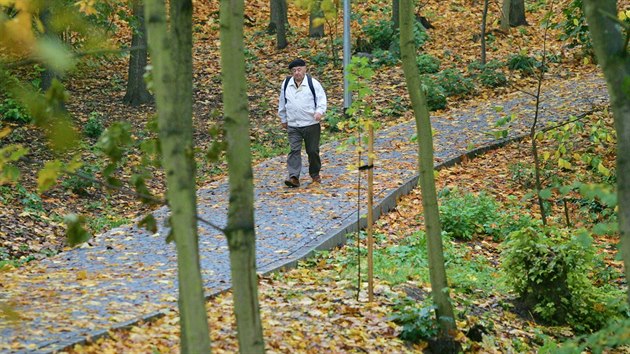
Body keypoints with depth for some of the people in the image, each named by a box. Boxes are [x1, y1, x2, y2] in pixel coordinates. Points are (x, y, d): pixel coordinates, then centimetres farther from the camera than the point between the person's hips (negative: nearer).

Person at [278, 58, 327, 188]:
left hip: (311, 124, -2)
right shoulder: (286, 84, 7)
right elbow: (282, 103, 18)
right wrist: (283, 119, 21)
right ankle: (294, 177, -13)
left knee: (313, 151, 8)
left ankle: (315, 174, 28)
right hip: (293, 125, 2)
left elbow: (321, 99, -5)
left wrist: (320, 111, -23)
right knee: (294, 150, -8)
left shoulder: (313, 83, -5)